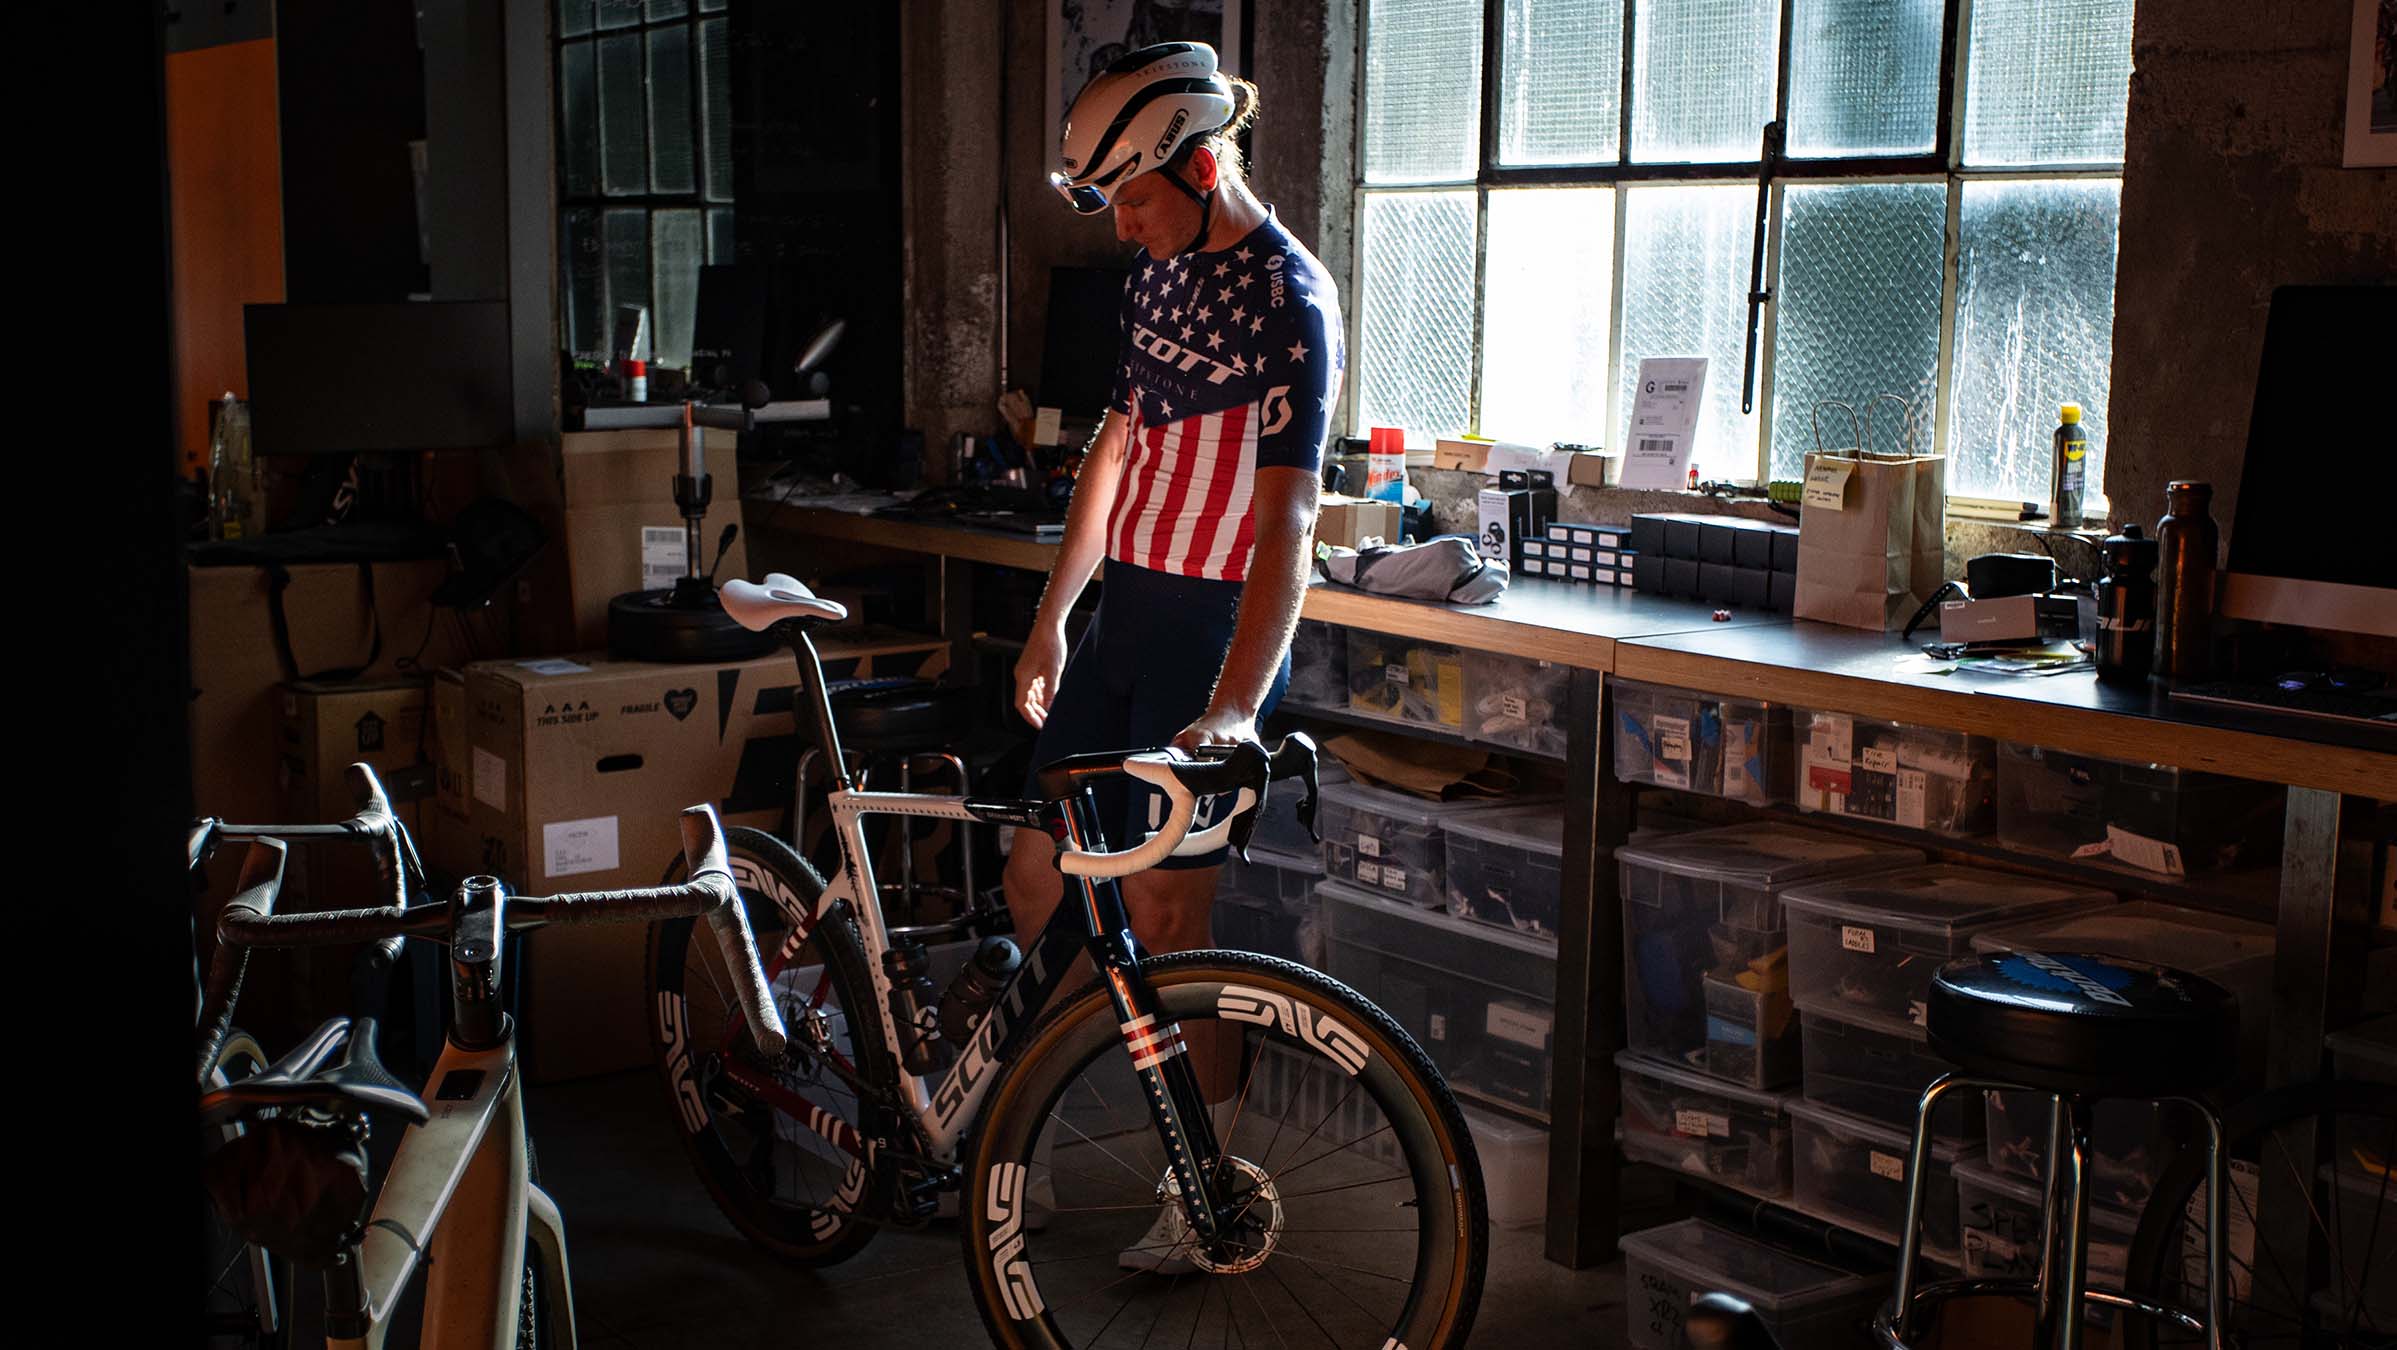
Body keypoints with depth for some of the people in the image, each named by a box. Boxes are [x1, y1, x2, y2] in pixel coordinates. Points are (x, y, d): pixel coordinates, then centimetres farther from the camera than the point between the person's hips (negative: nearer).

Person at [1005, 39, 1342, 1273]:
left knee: (1161, 920, -2)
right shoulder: (1158, 271, 9)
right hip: (1123, 615, 8)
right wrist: (1051, 617, 17)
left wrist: (1236, 707, -34)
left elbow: (1286, 519, -25)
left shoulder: (1286, 301, -17)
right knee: (1035, 872, 12)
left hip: (1212, 632, -8)